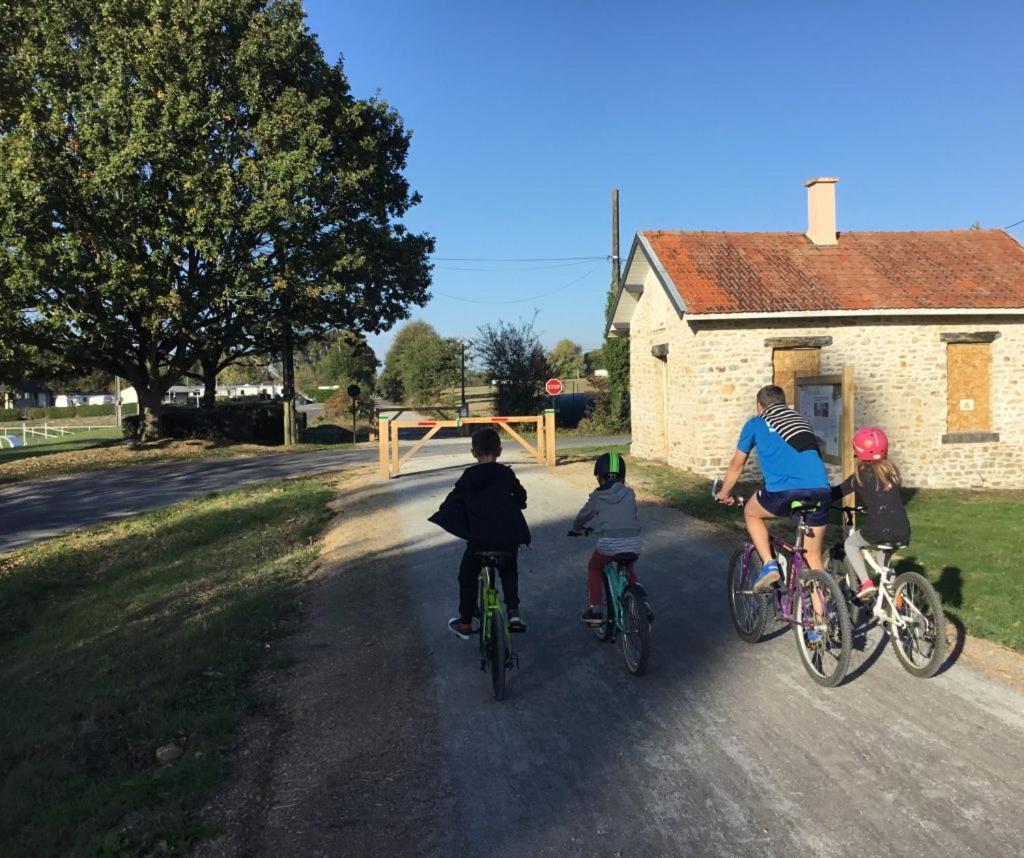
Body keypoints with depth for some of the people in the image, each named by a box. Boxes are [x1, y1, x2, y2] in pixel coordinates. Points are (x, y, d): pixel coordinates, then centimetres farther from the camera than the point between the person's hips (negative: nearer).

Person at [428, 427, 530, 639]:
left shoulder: (469, 476, -2)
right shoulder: (506, 474, 2)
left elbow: (454, 500, 1)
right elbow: (521, 497, 13)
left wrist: (441, 517, 17)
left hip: (479, 538, -2)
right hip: (508, 537, 2)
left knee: (467, 576, 16)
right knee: (509, 572, 27)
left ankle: (465, 623, 19)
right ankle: (513, 612, 13)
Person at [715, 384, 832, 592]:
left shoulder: (755, 423, 19)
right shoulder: (801, 419, 31)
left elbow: (736, 465, 27)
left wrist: (724, 493, 43)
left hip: (784, 490, -4)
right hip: (821, 490, 4)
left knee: (751, 512, 28)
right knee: (814, 557, 18)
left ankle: (769, 564, 13)